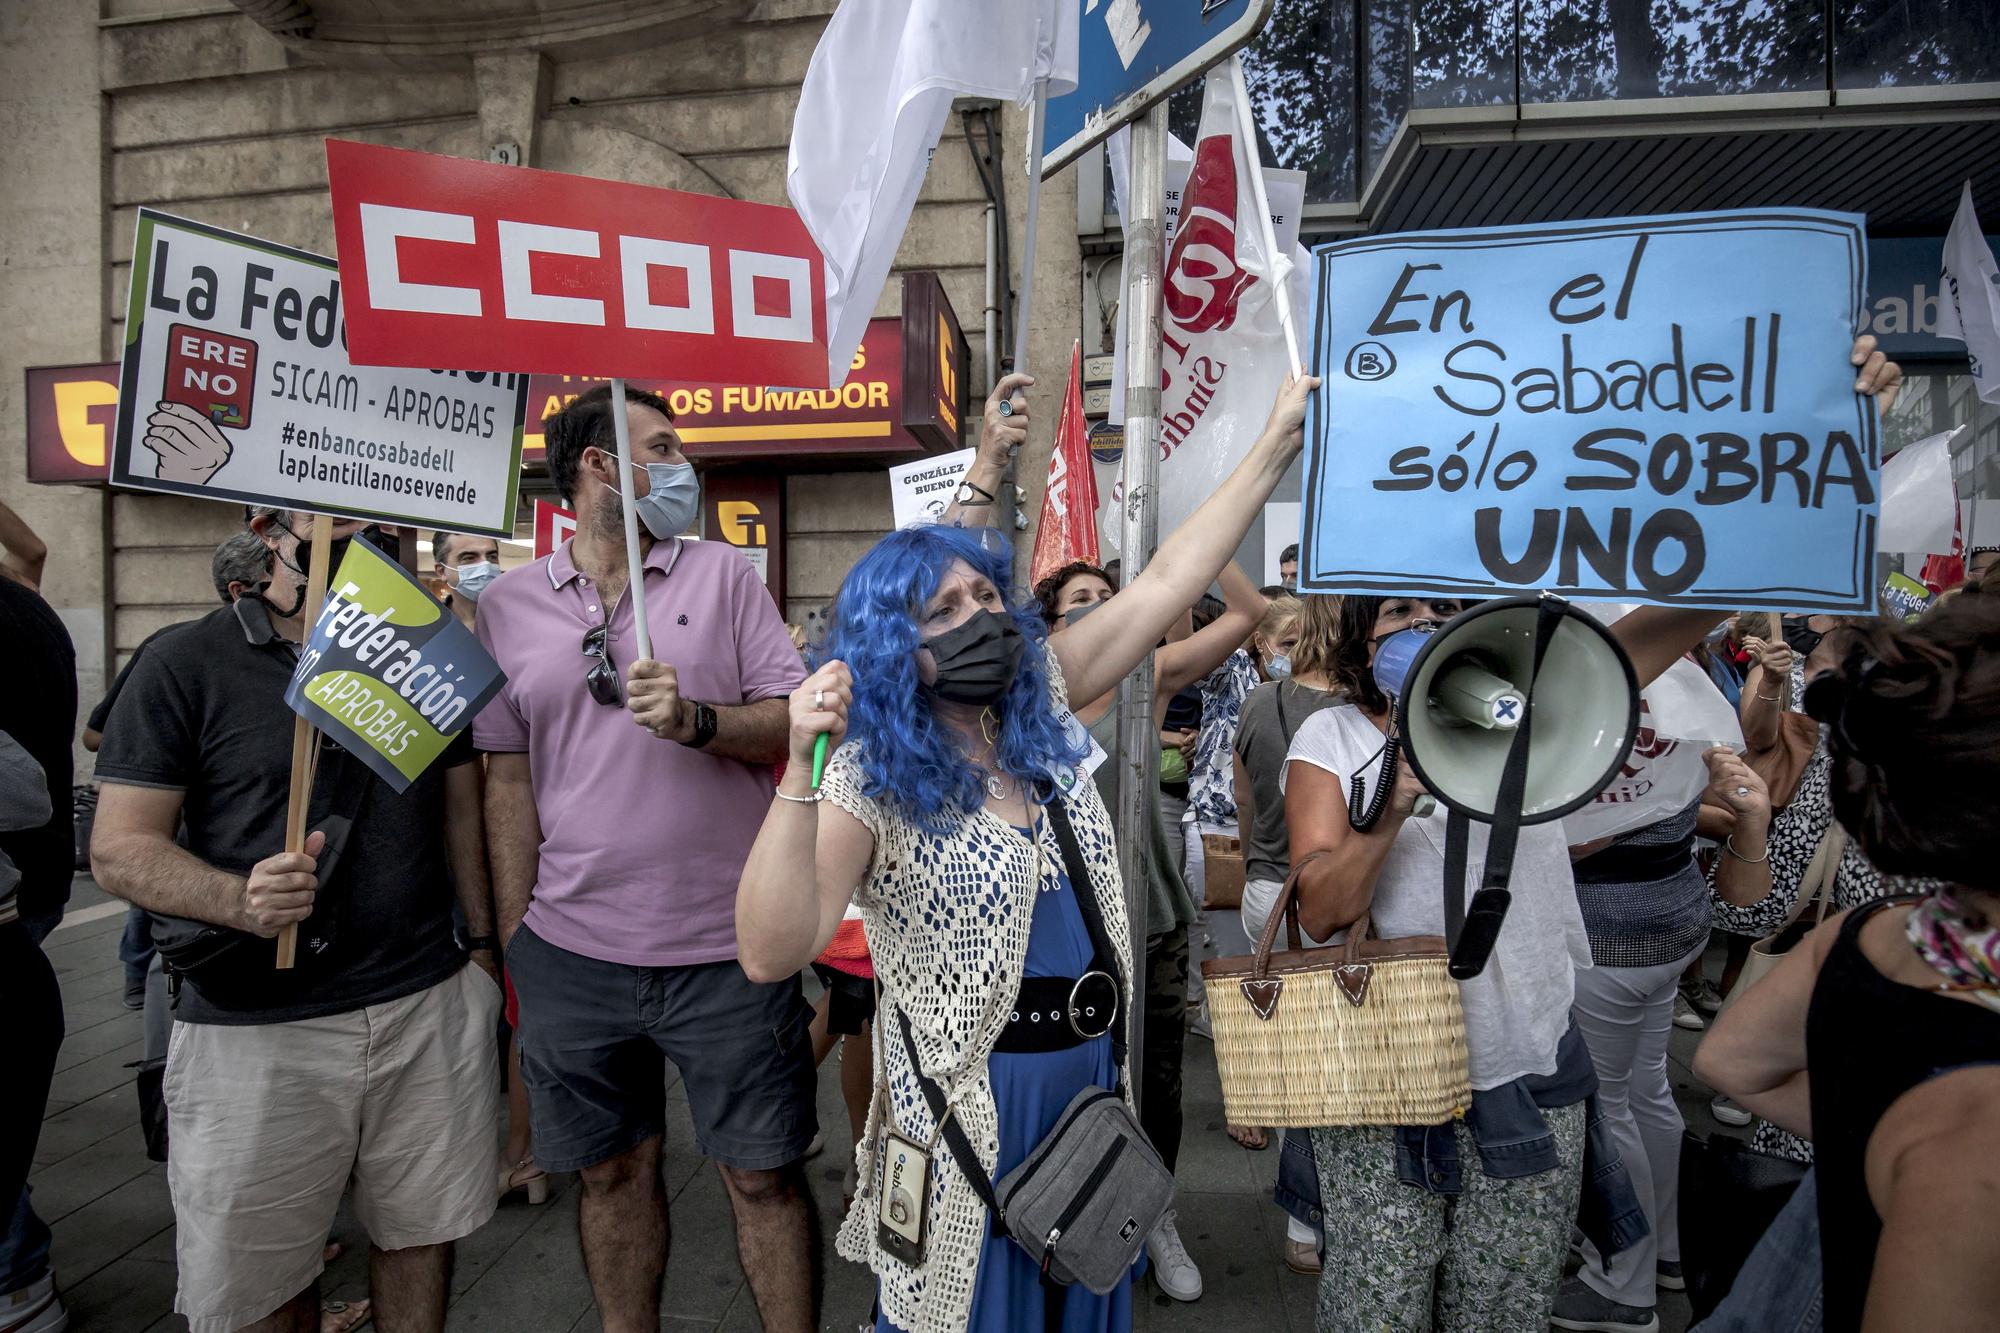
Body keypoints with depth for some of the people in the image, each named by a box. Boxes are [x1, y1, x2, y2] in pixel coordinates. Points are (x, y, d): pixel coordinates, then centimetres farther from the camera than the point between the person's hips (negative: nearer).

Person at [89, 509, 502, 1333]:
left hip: (430, 1003, 3)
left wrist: (483, 940, 7)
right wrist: (241, 901, -24)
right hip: (256, 1029, -2)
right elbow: (120, 847, -5)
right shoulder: (185, 664, -2)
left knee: (419, 1233, 12)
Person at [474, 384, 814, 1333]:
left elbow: (796, 723, -2)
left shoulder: (724, 574, 2)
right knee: (612, 1170, 17)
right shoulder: (508, 604, 6)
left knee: (764, 1174, 8)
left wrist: (696, 719, -21)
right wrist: (514, 943, 5)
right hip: (572, 951, 2)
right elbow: (508, 780, 7)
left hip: (727, 949, -1)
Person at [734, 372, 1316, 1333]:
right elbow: (770, 953, -29)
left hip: (1096, 1079, 6)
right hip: (970, 1104, -5)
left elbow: (1164, 584, -2)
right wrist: (801, 770, -40)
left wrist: (1279, 439, -3)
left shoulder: (1036, 715, -1)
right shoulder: (873, 783, -18)